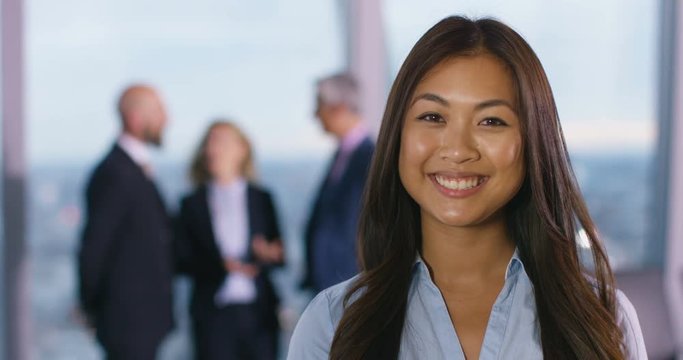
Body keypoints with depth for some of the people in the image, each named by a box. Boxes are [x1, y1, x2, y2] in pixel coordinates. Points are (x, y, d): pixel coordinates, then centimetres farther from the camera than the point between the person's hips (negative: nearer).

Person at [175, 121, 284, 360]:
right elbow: (183, 261, 2)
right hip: (213, 312, -1)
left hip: (259, 312, 1)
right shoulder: (192, 204, 7)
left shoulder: (261, 199, 10)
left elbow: (279, 255, 9)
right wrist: (220, 265, -16)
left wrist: (270, 254, -15)